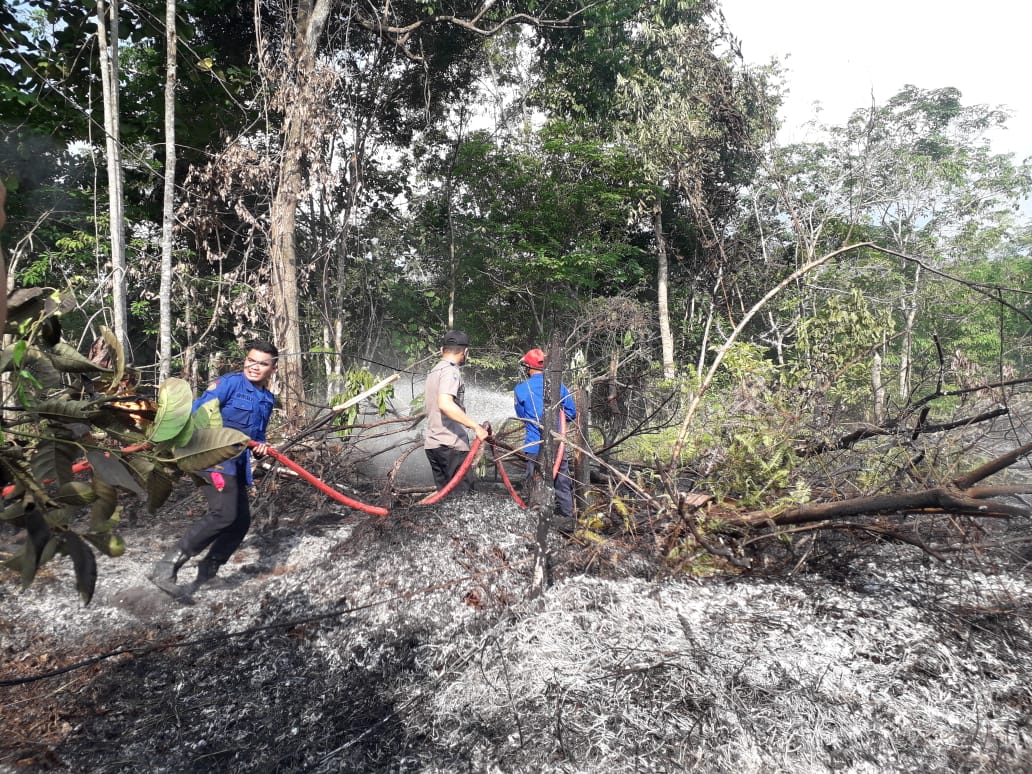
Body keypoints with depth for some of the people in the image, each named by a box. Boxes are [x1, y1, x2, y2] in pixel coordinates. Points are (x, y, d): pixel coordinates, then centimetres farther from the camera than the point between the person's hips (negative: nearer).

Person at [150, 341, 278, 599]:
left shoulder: (267, 400, 16)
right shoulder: (230, 383, -7)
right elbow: (196, 412, -14)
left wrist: (260, 447, 4)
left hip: (238, 465, 9)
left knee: (241, 521, 8)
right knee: (224, 514, -23)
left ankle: (205, 575, 24)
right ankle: (166, 567, -14)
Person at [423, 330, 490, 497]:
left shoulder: (433, 371, 19)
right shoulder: (451, 371, -11)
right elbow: (445, 405, -28)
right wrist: (476, 427, -28)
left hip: (432, 444, 9)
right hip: (451, 445, -9)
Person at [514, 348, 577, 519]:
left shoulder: (521, 389, -5)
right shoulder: (558, 385, 0)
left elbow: (522, 416, 7)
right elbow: (572, 413, 6)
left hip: (535, 446, -2)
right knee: (563, 484, 11)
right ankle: (568, 517, 14)